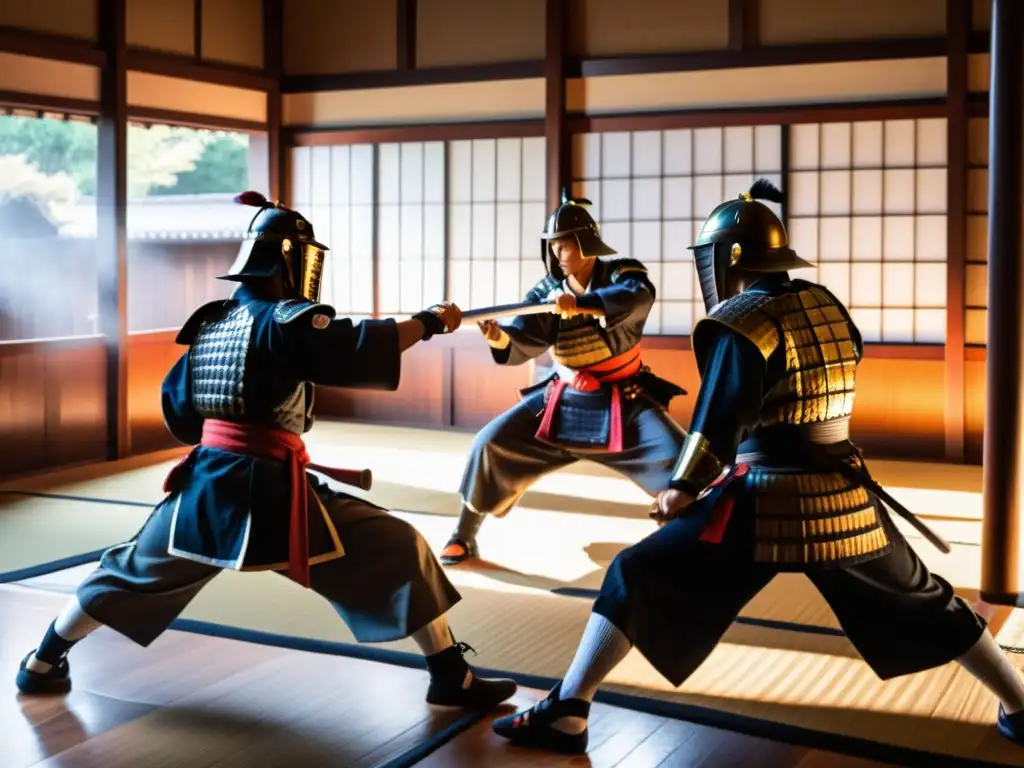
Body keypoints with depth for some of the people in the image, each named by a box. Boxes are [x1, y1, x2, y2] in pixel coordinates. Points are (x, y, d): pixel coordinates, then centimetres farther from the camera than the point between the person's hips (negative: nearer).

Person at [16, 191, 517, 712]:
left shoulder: (211, 321, 13)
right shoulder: (287, 320, -8)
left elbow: (177, 407, 18)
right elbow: (358, 350, -21)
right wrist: (428, 321, -14)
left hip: (205, 482, 7)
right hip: (270, 490, -7)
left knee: (133, 569, 26)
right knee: (398, 551, 0)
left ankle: (41, 665, 38)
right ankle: (451, 678, -1)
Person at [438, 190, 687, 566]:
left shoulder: (621, 272, -12)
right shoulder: (547, 292, -6)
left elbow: (638, 297, -38)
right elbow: (521, 344, -17)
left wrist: (579, 304, -52)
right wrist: (499, 338, -42)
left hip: (623, 400, -2)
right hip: (564, 398, 3)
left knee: (680, 457, -20)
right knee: (491, 443, -6)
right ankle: (464, 536, 11)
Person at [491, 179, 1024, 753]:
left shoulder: (741, 320, -11)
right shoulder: (827, 306, 8)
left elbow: (719, 418, -16)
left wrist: (683, 490, -6)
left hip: (765, 502, -6)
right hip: (843, 495, 6)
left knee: (637, 579, 2)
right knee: (921, 600, 24)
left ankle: (565, 714, -2)